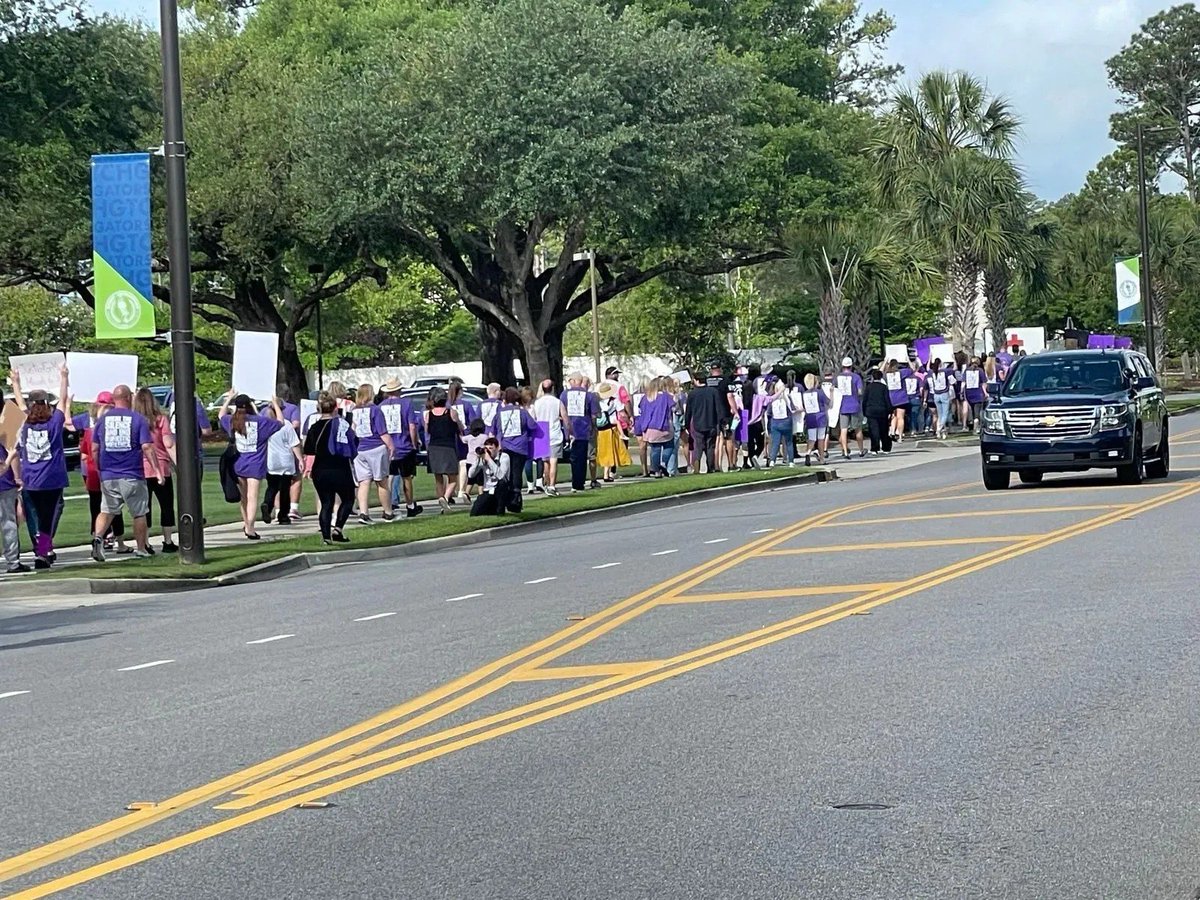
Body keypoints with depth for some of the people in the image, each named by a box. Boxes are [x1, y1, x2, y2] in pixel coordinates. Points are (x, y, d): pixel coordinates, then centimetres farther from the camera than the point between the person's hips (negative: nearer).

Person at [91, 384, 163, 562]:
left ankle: (98, 537, -12)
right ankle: (141, 549, 16)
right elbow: (147, 447, -11)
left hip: (108, 476, 3)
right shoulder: (138, 419, -5)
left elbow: (95, 449, 10)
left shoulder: (102, 419, 6)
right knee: (139, 513, 11)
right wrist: (157, 469, -8)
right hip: (133, 477, -3)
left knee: (106, 511, 13)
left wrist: (98, 469, 21)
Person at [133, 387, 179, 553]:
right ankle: (168, 542, 11)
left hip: (139, 469, 1)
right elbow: (169, 444, -7)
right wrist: (177, 465, -3)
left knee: (144, 507, 8)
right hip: (160, 468, -1)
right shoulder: (161, 419, -3)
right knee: (166, 506, 10)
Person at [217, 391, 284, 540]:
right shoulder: (260, 421, -6)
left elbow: (221, 415, 27)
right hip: (255, 466, -3)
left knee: (243, 497, 17)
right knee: (252, 497, -8)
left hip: (237, 465, 4)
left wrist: (229, 399, 37)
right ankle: (250, 528, -17)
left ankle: (247, 525, 28)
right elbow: (280, 422, 7)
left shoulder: (232, 422, 3)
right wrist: (275, 404, 19)